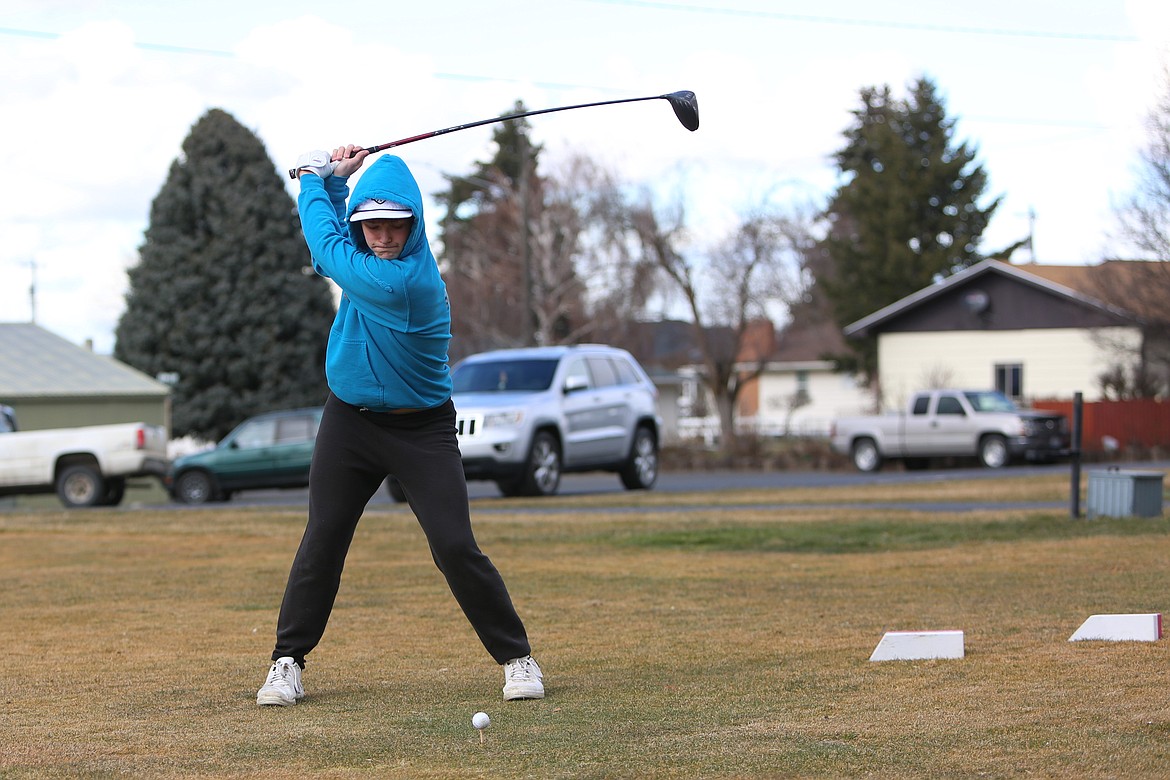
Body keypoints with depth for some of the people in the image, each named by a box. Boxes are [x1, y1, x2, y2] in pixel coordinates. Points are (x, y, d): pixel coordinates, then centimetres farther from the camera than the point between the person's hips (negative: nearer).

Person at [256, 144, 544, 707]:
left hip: (421, 429, -6)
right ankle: (288, 661, 11)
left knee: (455, 546, -11)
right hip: (349, 421, 6)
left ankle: (516, 657, 3)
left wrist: (314, 181, 0)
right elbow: (334, 234, 18)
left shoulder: (403, 280, -25)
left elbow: (327, 247, -15)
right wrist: (333, 178, 0)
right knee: (322, 540, 2)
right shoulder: (371, 253, -2)